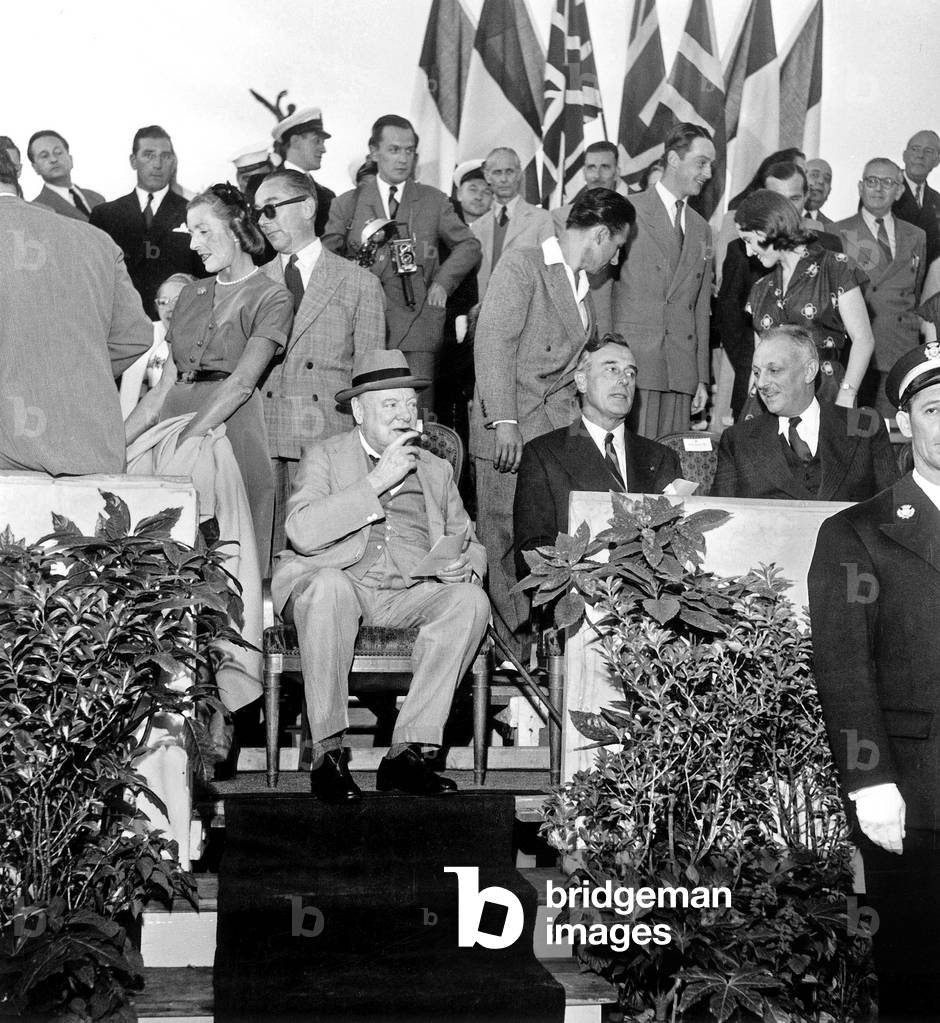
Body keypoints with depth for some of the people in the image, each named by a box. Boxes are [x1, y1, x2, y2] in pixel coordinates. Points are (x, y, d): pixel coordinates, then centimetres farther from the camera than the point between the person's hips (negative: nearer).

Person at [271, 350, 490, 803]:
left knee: (471, 600, -26)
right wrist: (376, 482, -12)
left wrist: (463, 565, -5)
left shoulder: (436, 471, 22)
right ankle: (328, 752, -29)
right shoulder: (324, 455, 9)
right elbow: (302, 533, -9)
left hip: (408, 594, 4)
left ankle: (406, 751, -24)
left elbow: (470, 545, 21)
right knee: (328, 583, -38)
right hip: (338, 584, -3)